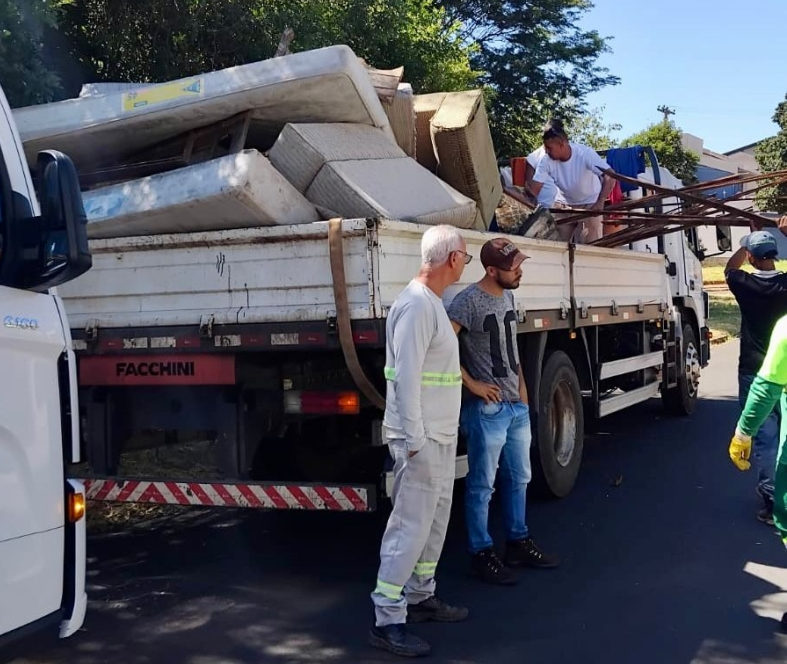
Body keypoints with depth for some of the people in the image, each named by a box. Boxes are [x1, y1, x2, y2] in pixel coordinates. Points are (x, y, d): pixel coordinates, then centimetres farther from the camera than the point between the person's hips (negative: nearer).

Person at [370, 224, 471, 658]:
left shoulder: (434, 303, 13)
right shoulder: (415, 304, -19)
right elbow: (406, 376, -23)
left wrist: (442, 431, 16)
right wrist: (414, 438, -23)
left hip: (442, 435, 10)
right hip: (421, 438, -10)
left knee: (435, 520, 17)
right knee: (410, 525, -6)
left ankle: (420, 597, 29)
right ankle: (387, 621, 1)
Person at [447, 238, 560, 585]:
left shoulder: (508, 296, 9)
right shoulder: (469, 301, -17)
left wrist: (521, 384, 11)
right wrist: (471, 384, -18)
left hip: (517, 405, 8)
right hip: (487, 409, -8)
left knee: (519, 477, 18)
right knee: (482, 485, 1)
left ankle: (518, 542, 32)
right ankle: (482, 554, 11)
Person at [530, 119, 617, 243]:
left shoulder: (585, 153, -30)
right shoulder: (546, 161, -20)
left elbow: (610, 176, -37)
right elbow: (534, 189, -20)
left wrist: (600, 202, -49)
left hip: (591, 204, -4)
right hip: (567, 205, 4)